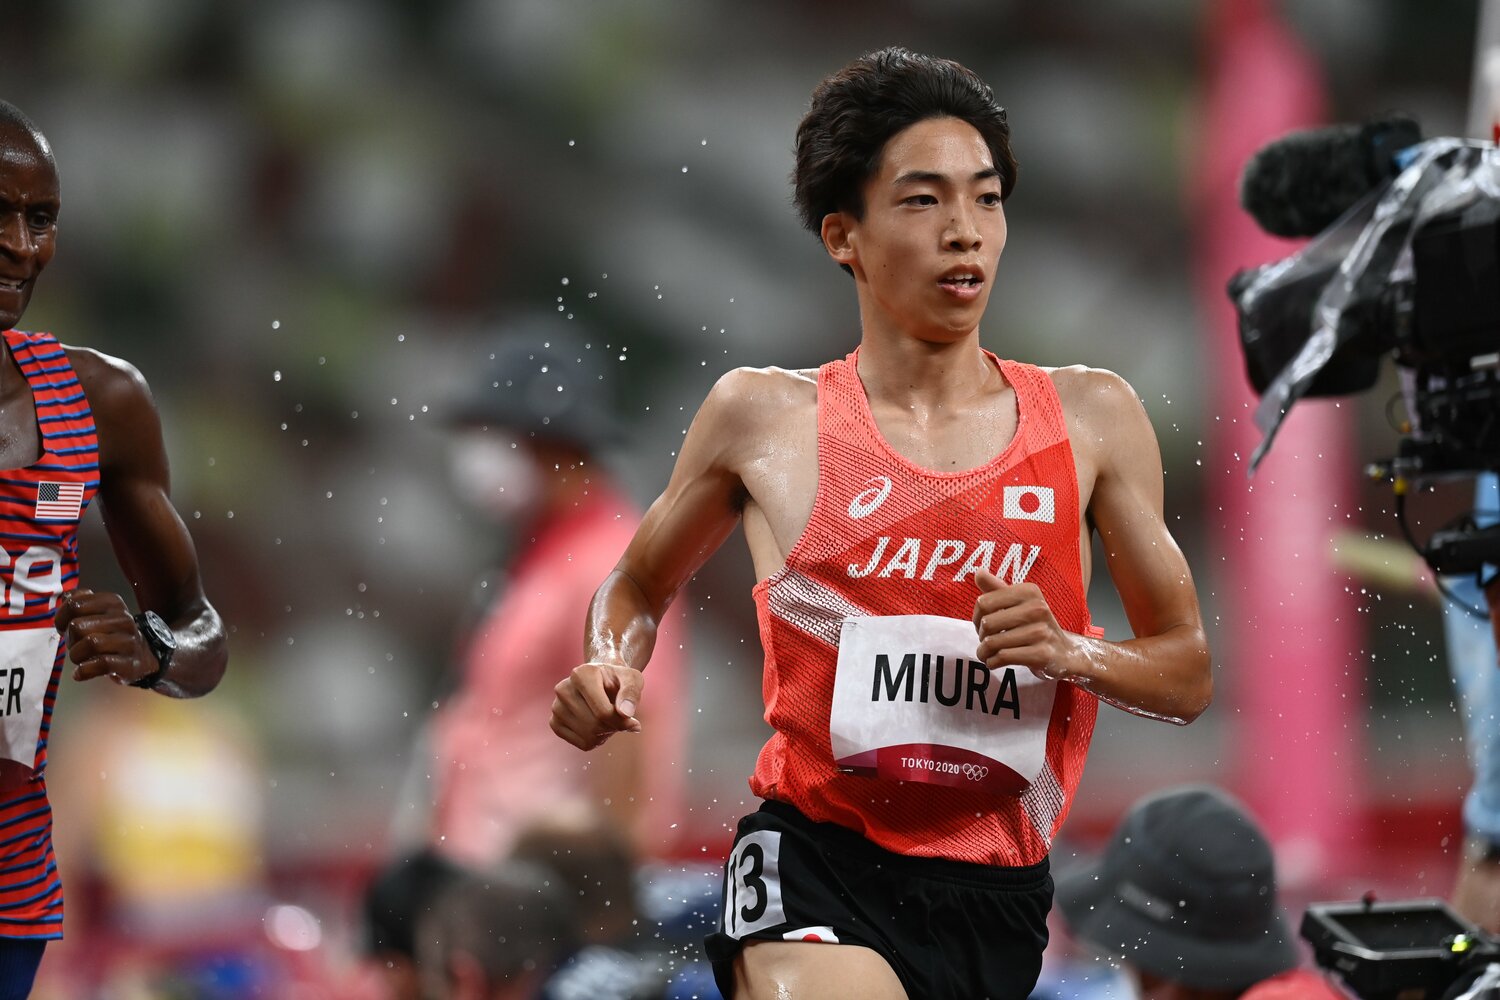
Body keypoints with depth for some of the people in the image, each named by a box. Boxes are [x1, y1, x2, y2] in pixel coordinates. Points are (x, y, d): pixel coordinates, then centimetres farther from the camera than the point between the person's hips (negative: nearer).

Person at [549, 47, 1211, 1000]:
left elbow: (1188, 674, 11)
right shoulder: (766, 417, 4)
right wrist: (612, 668, -2)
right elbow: (641, 584, 20)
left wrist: (1068, 653, -9)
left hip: (994, 887, 3)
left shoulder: (1090, 418, 7)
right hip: (816, 858, -3)